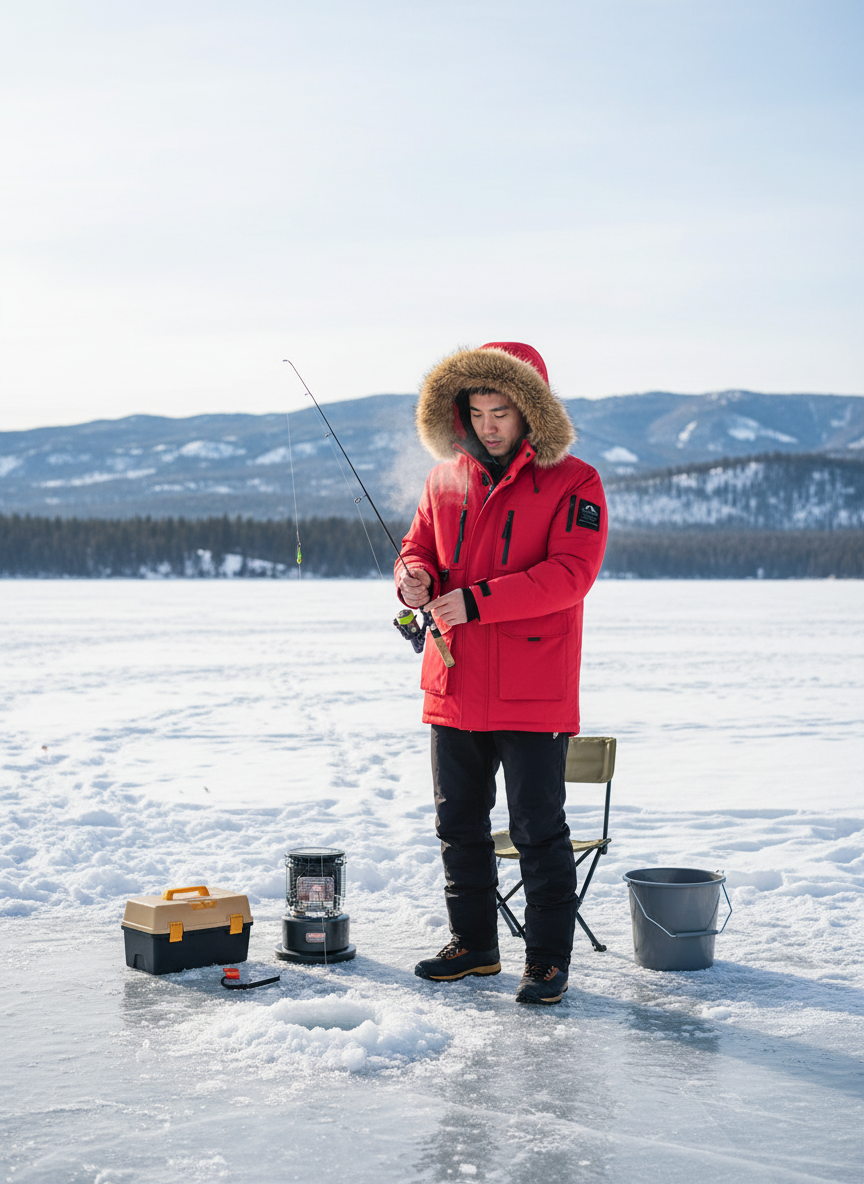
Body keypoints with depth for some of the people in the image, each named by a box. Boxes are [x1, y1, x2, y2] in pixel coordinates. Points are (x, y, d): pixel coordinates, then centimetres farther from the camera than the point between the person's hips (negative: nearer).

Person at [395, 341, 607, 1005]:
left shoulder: (573, 484, -8)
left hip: (532, 696, -6)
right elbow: (419, 545, 15)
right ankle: (473, 944, 31)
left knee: (538, 830, 1)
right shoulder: (446, 480, 9)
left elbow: (570, 573, -18)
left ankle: (549, 961, 13)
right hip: (454, 690, 6)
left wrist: (476, 600, -25)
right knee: (459, 824, 15)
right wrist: (415, 578, -11)